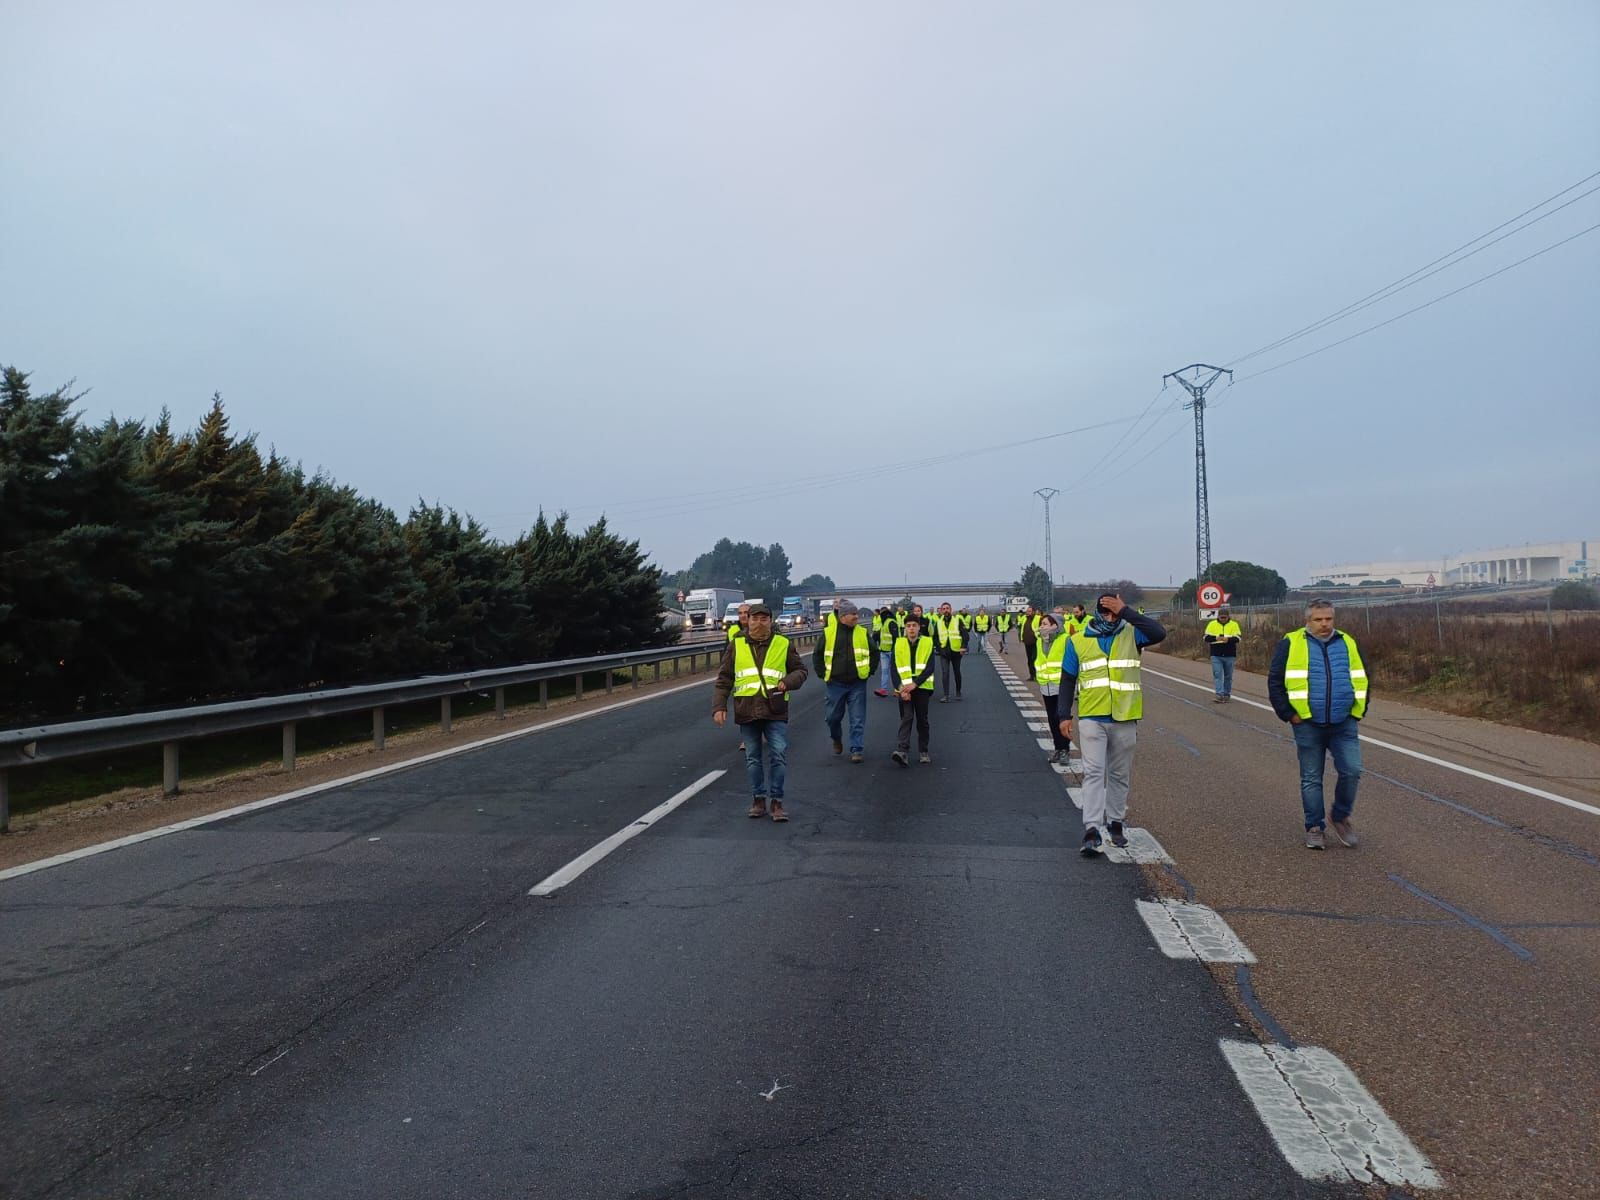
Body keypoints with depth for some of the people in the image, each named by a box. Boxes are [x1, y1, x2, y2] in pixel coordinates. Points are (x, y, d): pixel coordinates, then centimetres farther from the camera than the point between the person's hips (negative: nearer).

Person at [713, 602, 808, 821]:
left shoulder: (783, 644, 5)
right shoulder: (737, 646, 6)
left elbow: (800, 670, 10)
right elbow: (724, 679, 7)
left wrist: (787, 683, -10)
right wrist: (719, 706, -2)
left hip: (775, 712, -1)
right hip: (747, 712, 1)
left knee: (779, 755, -6)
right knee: (752, 758, 8)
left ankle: (777, 802, 5)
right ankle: (758, 799, 21)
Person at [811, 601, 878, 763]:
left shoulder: (863, 633, 2)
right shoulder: (828, 633, -2)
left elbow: (874, 653, 11)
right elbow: (817, 655, 6)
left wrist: (869, 672, 4)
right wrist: (823, 675, 1)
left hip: (857, 684, 0)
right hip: (835, 683, 0)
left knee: (858, 719, -2)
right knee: (834, 716, 11)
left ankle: (857, 750, 5)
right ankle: (836, 739, 38)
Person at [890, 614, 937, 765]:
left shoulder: (928, 642, 2)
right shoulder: (898, 643, 5)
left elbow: (930, 668, -7)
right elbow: (895, 668, 1)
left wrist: (915, 684, -16)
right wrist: (900, 687, -12)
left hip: (922, 687, 0)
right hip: (904, 689, 0)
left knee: (922, 720, 9)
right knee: (906, 718, -9)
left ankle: (923, 752, 20)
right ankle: (903, 751, -18)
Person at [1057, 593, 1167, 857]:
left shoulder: (1131, 634, 2)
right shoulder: (1078, 641, 3)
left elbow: (1160, 633, -19)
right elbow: (1067, 681, 7)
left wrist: (1126, 612, -19)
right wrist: (1064, 715, 1)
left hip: (1125, 719, 1)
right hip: (1091, 718, -1)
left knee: (1120, 775, 12)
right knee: (1093, 773, -8)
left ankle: (1115, 823, 26)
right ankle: (1091, 831, -10)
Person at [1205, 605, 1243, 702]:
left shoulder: (1234, 624, 1)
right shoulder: (1212, 624, 3)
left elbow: (1237, 638, -9)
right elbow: (1206, 638, -2)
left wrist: (1228, 639, -28)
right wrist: (1216, 638, -20)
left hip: (1229, 655, 0)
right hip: (1216, 655, 0)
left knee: (1228, 676, 10)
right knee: (1217, 675, -7)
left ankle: (1227, 694, 22)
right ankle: (1220, 695, -10)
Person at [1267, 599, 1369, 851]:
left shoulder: (1347, 643, 9)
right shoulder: (1291, 644, -2)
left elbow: (1361, 679, 18)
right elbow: (1275, 681, -1)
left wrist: (1359, 711, 9)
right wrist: (1288, 714, -5)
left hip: (1344, 725, 2)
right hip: (1308, 725, -2)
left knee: (1351, 771, -6)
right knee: (1311, 778, 4)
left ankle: (1341, 817, 18)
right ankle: (1314, 828, 16)